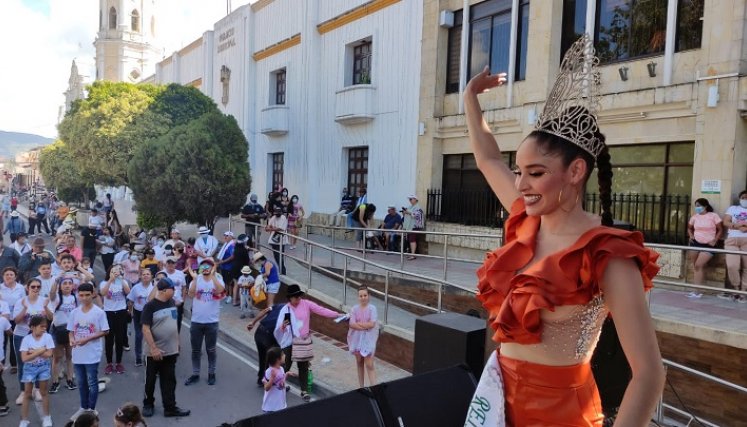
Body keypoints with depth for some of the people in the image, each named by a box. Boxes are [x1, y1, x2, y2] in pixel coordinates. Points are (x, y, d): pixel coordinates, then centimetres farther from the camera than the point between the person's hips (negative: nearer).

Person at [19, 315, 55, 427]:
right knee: (27, 393, 7)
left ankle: (46, 417, 22)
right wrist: (39, 351, -23)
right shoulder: (26, 339, -12)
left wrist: (33, 351, -18)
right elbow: (24, 358, -17)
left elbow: (49, 354, -16)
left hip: (44, 367, 0)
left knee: (44, 392, 10)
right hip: (29, 367, 0)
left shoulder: (47, 337, -11)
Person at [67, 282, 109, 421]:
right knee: (82, 383, 17)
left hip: (92, 354, -5)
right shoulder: (74, 312, 3)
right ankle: (83, 407, 31)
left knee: (92, 383, 4)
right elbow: (70, 331, 10)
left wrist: (87, 339, -18)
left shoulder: (99, 312, -10)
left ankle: (92, 409, 17)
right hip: (77, 354, 5)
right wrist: (72, 340, -12)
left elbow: (105, 331, -9)